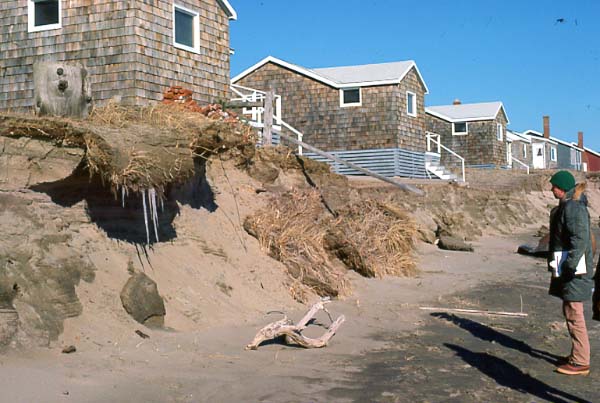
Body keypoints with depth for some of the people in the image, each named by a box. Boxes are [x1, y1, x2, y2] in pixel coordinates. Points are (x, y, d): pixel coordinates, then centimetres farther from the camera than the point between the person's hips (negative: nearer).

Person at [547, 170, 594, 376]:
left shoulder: (573, 207, -18)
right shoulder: (566, 206, 15)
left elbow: (580, 239, -24)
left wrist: (570, 265, -25)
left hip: (575, 269, -11)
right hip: (567, 267, 11)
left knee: (573, 314, -6)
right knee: (570, 312, 17)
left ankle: (580, 362, 0)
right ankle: (577, 355, 27)